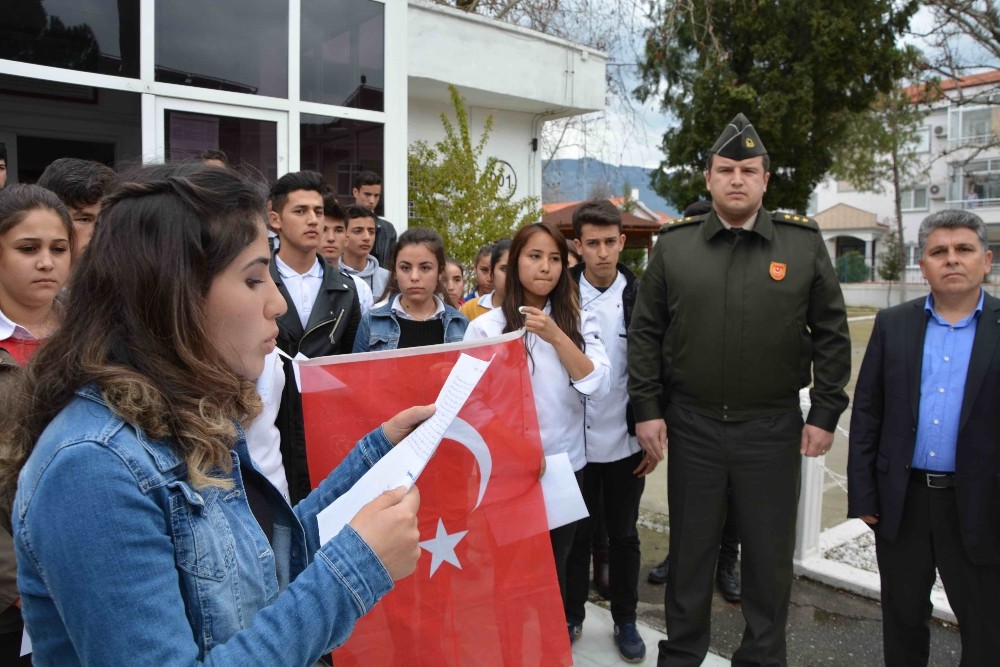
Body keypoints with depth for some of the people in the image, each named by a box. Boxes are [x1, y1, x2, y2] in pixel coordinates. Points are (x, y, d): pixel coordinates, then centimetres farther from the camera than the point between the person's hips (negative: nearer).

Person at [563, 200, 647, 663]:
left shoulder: (641, 299, -4)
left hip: (626, 443, 0)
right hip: (575, 442, 0)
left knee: (623, 534, 15)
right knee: (576, 532, 13)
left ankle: (625, 620, 31)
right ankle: (571, 615, 31)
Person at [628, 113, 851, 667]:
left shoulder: (804, 243, 0)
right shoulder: (673, 245, 1)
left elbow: (831, 334, 2)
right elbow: (645, 333, 2)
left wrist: (825, 414, -1)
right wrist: (647, 409, -2)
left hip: (773, 428, 0)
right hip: (691, 426, 1)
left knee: (770, 554, 13)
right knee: (689, 549, 14)